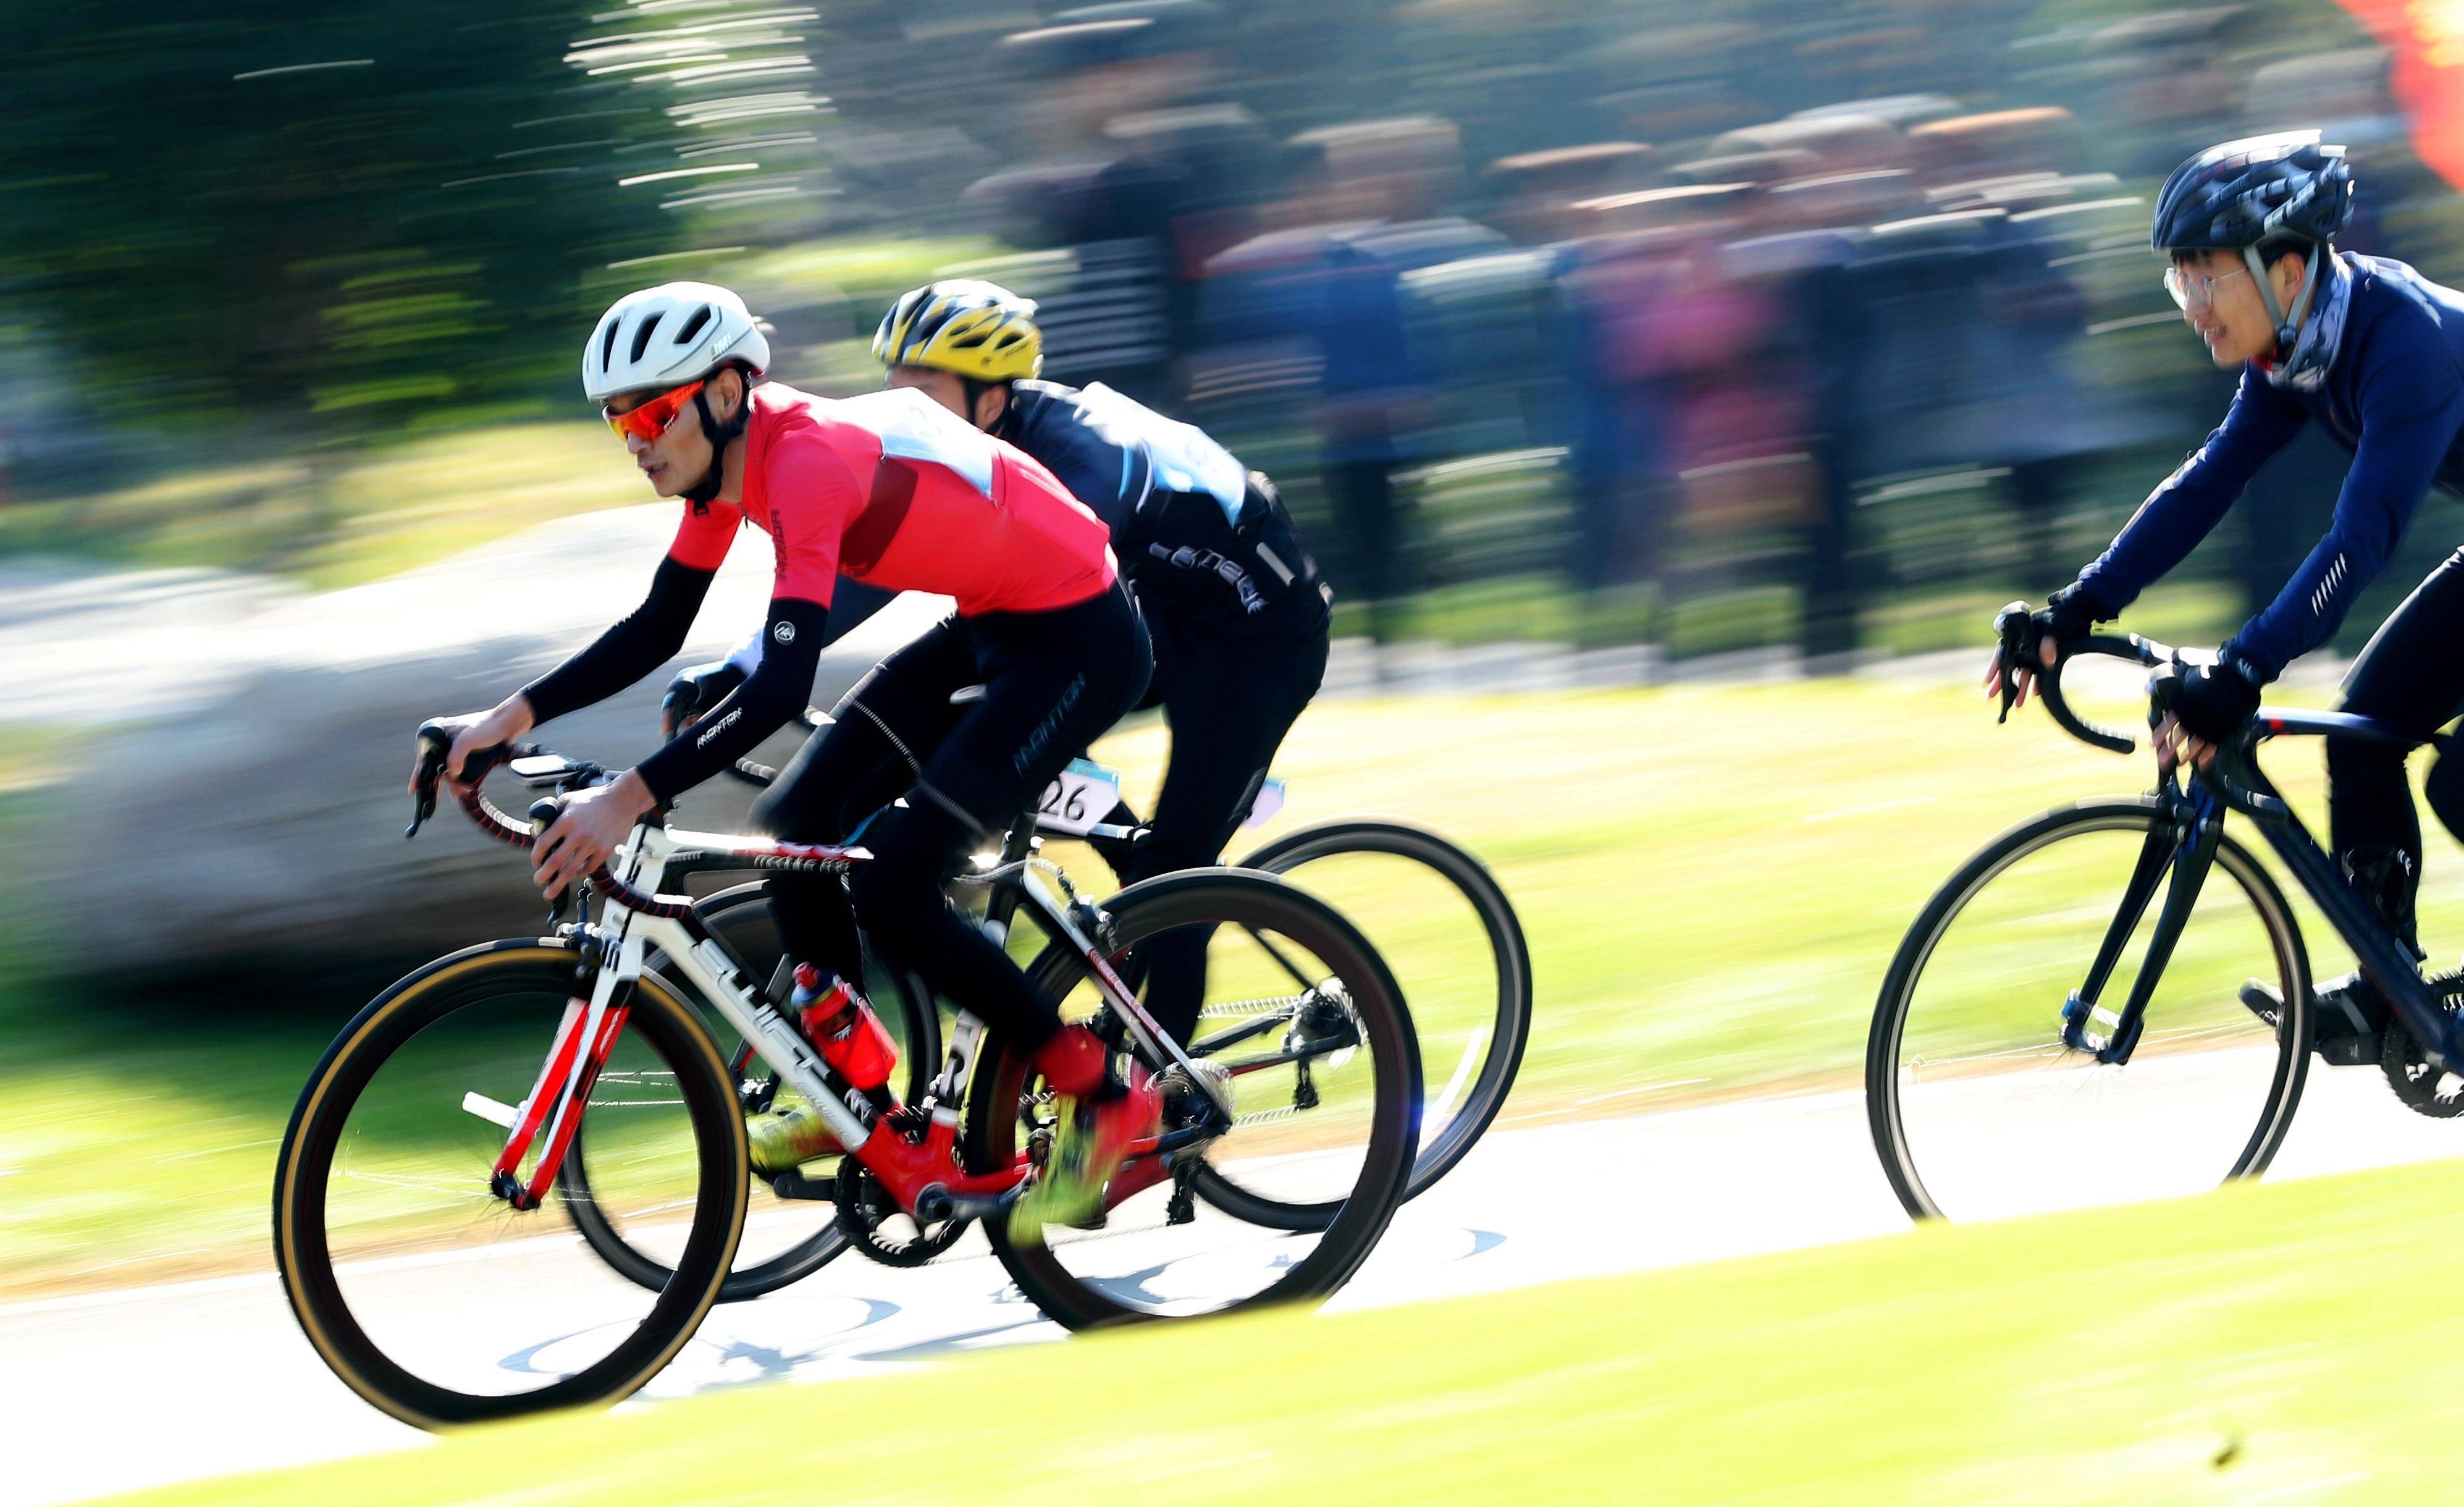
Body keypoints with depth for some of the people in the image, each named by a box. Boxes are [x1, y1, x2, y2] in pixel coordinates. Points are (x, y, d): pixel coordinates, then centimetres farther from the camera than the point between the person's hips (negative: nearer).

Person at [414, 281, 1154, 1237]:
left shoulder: (807, 457, -29)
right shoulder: (728, 459, -1)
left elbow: (783, 683, -36)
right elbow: (657, 631, 7)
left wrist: (631, 798, -42)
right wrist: (515, 716, -5)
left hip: (1079, 641, -9)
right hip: (992, 628, 9)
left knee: (890, 891, -14)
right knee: (796, 823, 2)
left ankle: (1104, 1103, -2)